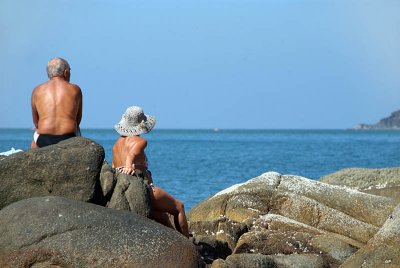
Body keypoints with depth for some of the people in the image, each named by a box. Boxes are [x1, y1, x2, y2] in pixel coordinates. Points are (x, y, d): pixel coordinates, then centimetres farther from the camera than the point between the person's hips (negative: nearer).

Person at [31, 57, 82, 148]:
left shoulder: (37, 91, 7)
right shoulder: (75, 89, 4)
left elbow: (36, 123, 13)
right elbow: (78, 120, 11)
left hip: (44, 141, 1)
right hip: (69, 140, -1)